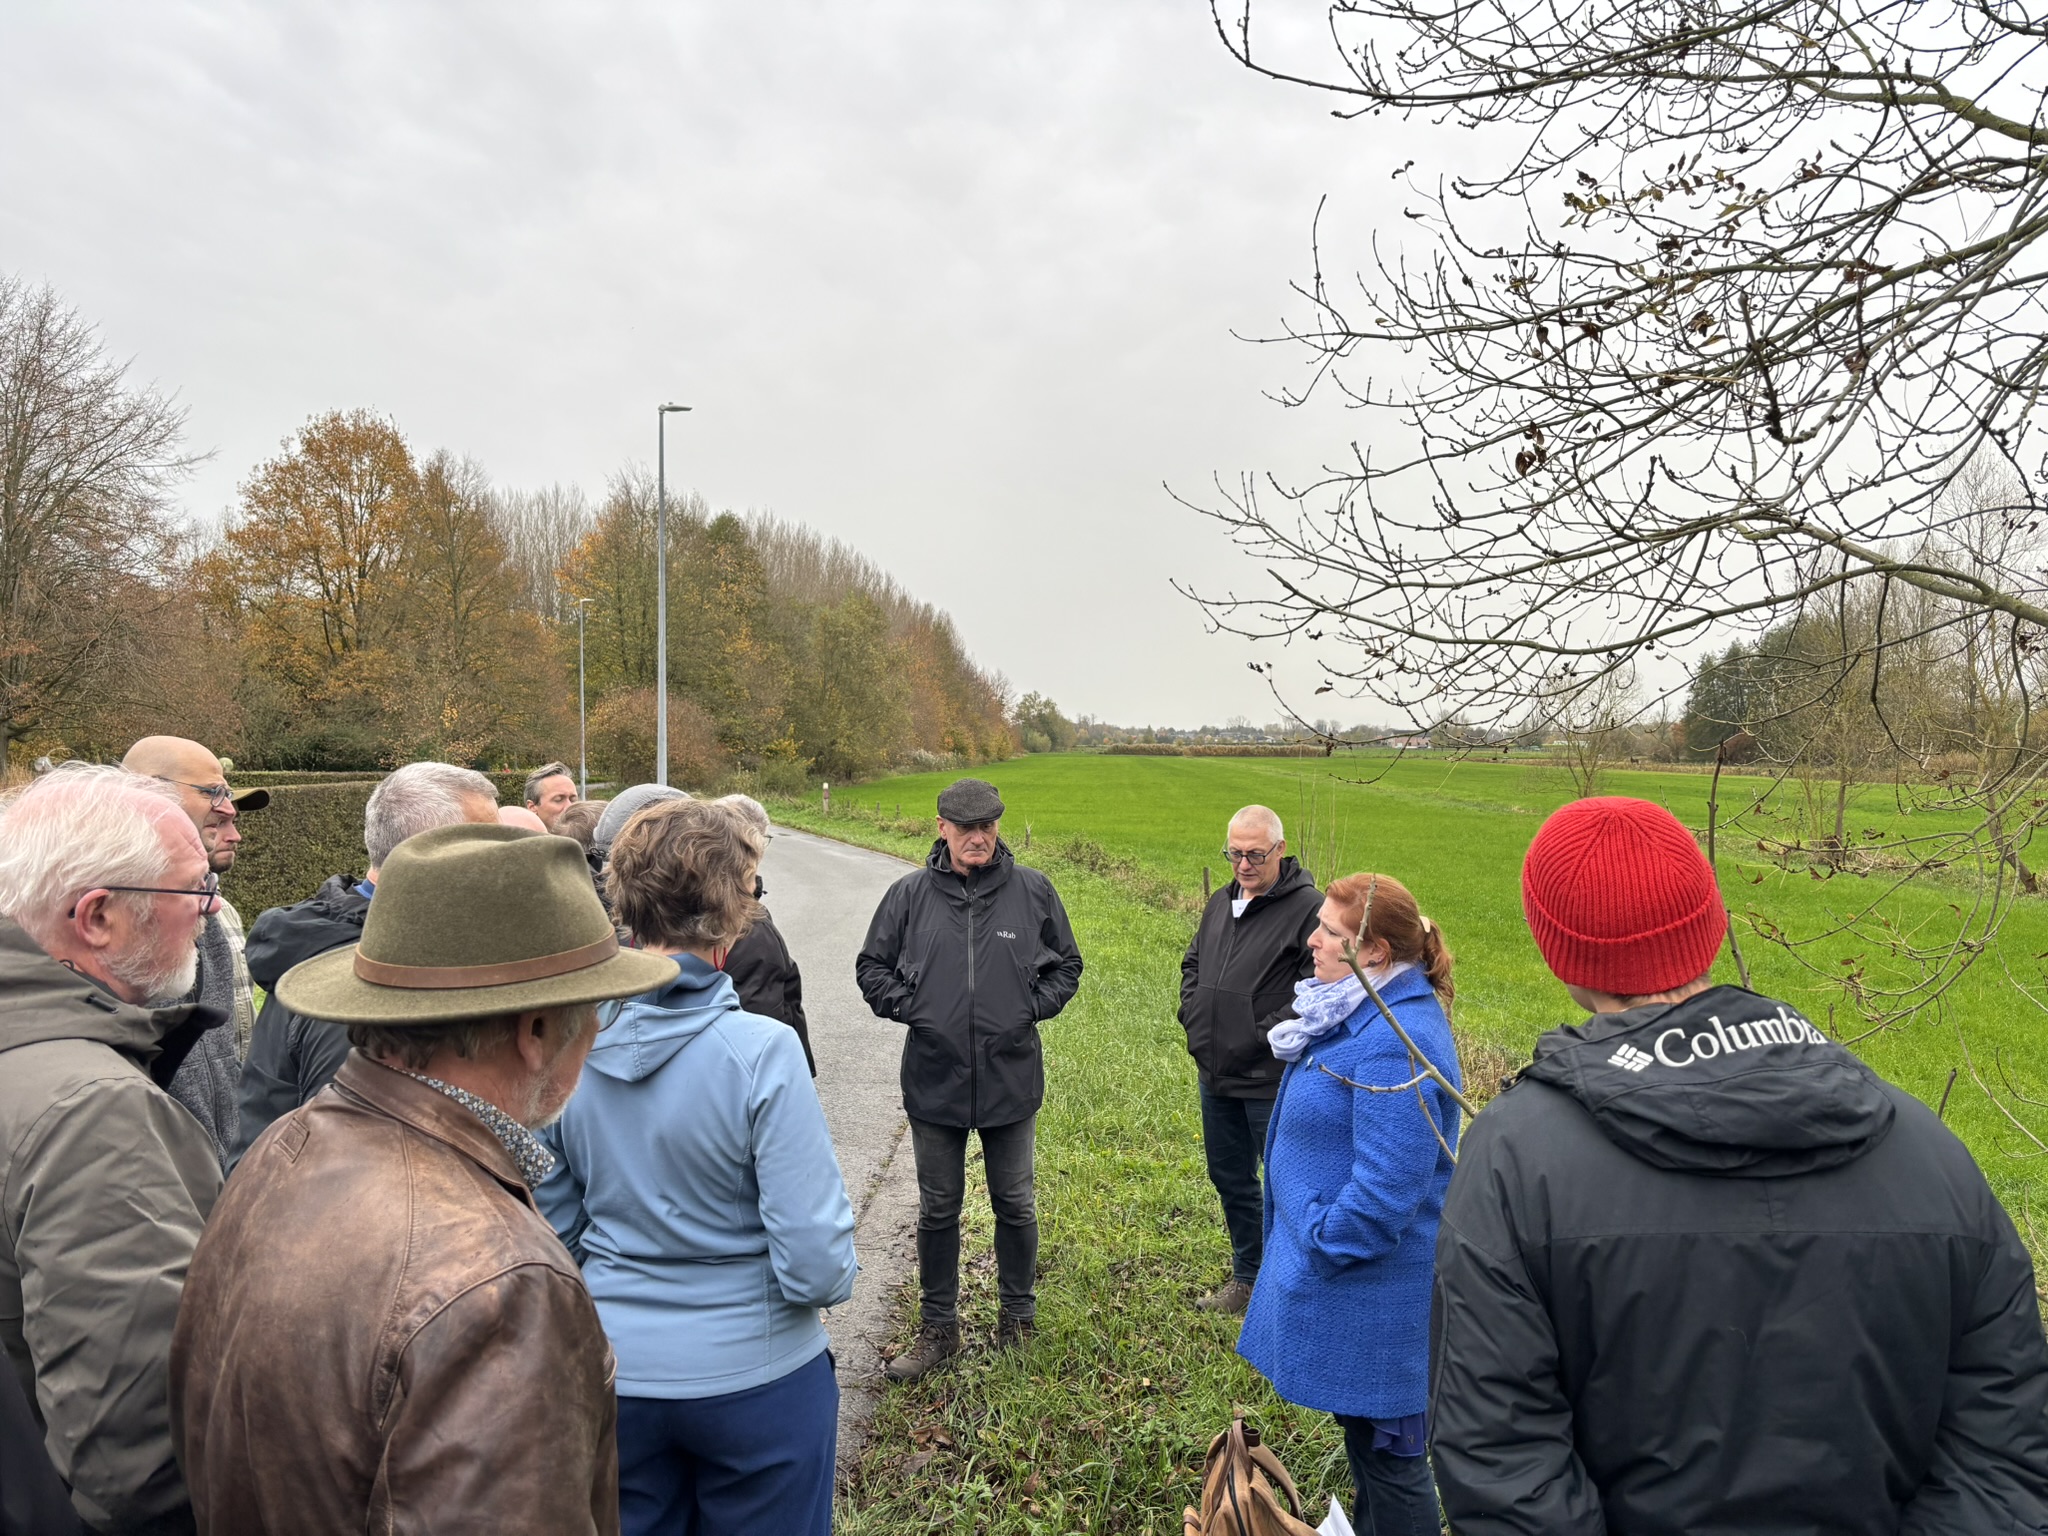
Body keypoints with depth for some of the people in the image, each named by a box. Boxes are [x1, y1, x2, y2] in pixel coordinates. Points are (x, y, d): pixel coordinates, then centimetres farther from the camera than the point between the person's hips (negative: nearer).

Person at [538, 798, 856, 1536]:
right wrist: (834, 1275, 0)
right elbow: (815, 1265, -22)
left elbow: (556, 1224, 2)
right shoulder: (761, 1052, -24)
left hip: (614, 1372, 4)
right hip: (753, 1378, -3)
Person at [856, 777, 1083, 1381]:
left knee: (1015, 1206, 14)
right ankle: (938, 1329, 29)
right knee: (937, 1211, 13)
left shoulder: (1033, 891, -3)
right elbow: (872, 966, 6)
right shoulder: (910, 894, -3)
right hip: (933, 1081, 0)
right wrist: (909, 1008, -6)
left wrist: (1032, 1008, -4)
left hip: (1012, 1078, 0)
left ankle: (1019, 1317, 34)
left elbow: (1066, 964, 8)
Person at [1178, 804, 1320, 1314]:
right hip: (1214, 1075, 8)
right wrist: (1194, 1018, 8)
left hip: (1271, 1080, -8)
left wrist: (1266, 1034, -19)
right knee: (1229, 1178, 20)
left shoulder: (1308, 907, -15)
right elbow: (1193, 962, 22)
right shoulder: (1221, 902, 9)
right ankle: (1247, 1277, 39)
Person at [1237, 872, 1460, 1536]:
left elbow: (1386, 1186, -30)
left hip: (1374, 1292, -10)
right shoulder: (1362, 1011, 4)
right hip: (1343, 1262, 10)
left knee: (1387, 1449, 8)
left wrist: (1320, 1249, -17)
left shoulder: (1392, 1043, -29)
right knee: (1360, 1423, 26)